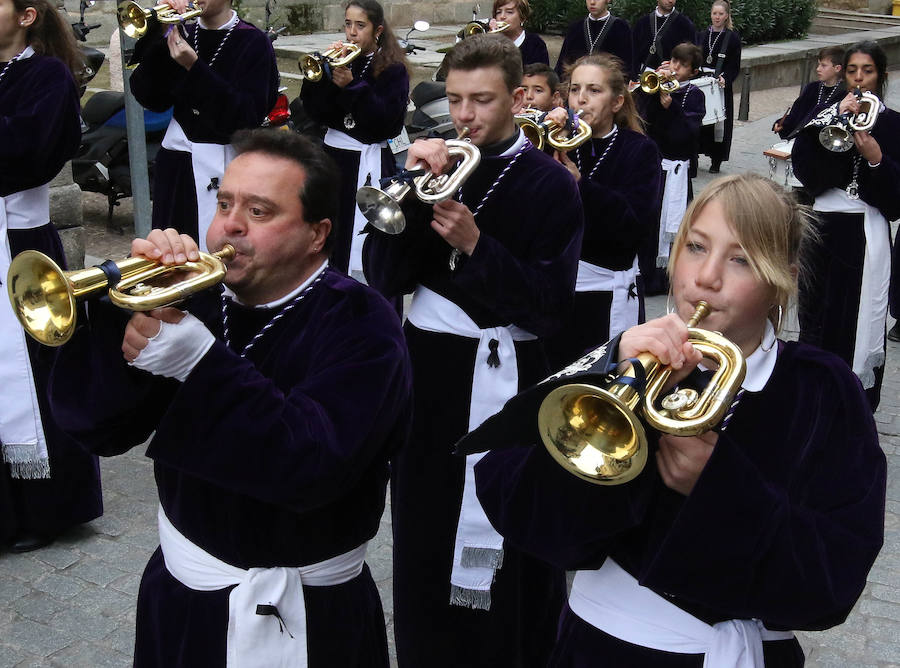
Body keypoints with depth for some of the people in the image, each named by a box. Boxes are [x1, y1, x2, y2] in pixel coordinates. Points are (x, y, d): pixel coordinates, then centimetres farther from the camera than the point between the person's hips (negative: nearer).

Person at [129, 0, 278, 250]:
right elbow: (150, 98, 0)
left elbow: (248, 117, -17)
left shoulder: (253, 42, -5)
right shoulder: (181, 34, 10)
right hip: (175, 164, 5)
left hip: (222, 165, -5)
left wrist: (194, 67, -22)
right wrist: (156, 34, -9)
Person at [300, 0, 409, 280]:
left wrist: (353, 85, -21)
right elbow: (315, 112, 2)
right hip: (333, 154, 5)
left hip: (368, 162, -5)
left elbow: (387, 120, -16)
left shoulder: (392, 68, -4)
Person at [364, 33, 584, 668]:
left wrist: (475, 245, -21)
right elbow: (386, 277, -1)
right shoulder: (436, 166, 7)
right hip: (427, 363, 4)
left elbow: (550, 305, -12)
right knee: (425, 536, 11)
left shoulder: (548, 182, -4)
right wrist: (413, 189, -13)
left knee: (512, 542, 2)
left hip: (506, 375, -4)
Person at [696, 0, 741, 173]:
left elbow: (735, 66, -3)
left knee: (719, 123, -1)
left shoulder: (732, 38, -1)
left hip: (721, 85, -3)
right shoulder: (701, 36, 10)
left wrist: (725, 78, -20)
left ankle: (716, 161, 7)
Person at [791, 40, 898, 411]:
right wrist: (838, 119, -11)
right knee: (817, 308, 9)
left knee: (860, 317, -1)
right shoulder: (824, 115, 8)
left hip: (865, 231, -2)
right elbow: (802, 164, -8)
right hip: (823, 225, 2)